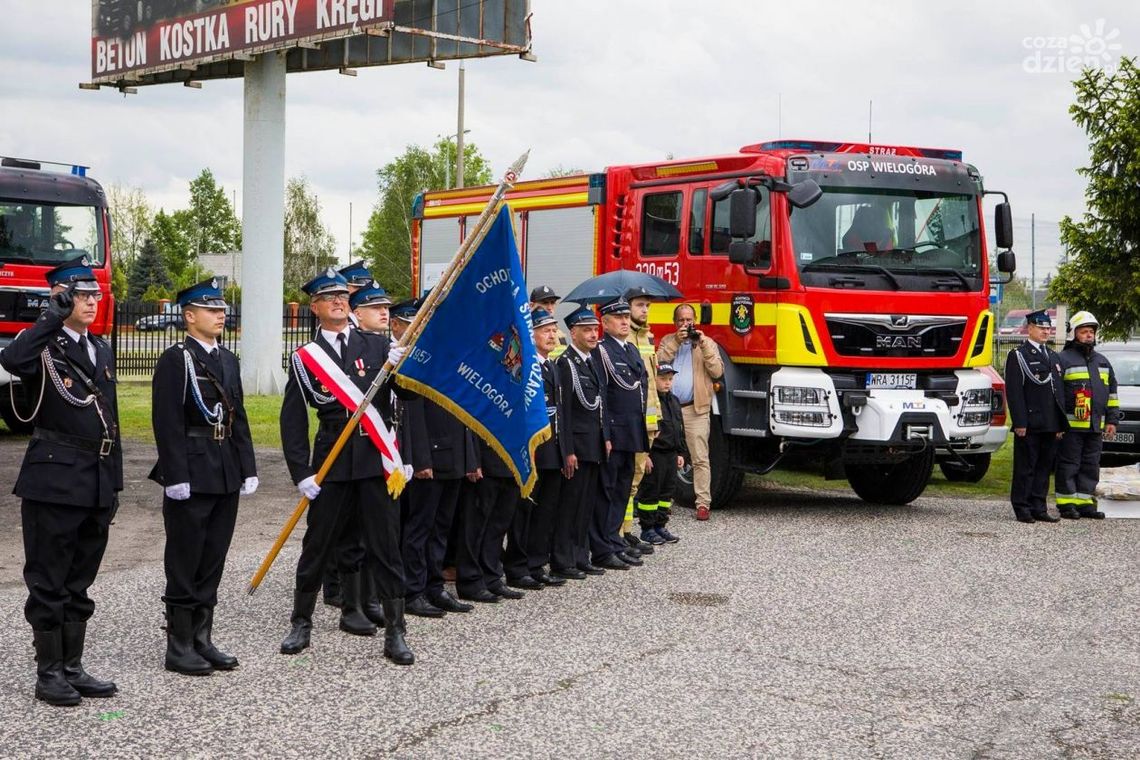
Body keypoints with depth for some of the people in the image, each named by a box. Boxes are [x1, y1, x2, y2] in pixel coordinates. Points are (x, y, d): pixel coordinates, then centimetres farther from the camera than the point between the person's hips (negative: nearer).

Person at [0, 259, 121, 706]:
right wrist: (55, 314, -23)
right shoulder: (44, 345, -6)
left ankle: (73, 669, 21)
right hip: (53, 481, -7)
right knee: (49, 583, 1)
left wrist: (114, 483, 16)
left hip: (95, 484, 7)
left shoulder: (101, 351, 15)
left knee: (79, 584, 13)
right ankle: (48, 674, 9)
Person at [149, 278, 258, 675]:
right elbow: (167, 423, -14)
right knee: (184, 565, 0)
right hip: (191, 475, -7)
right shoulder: (175, 360, -8)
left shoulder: (228, 359, 14)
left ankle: (202, 640, 19)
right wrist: (175, 476, -19)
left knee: (212, 563, 11)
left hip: (226, 476, 7)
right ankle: (179, 647, 7)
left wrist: (247, 468, 10)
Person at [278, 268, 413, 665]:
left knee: (385, 546, 0)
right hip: (332, 462, 0)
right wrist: (302, 473, -5)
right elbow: (292, 420, 3)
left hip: (376, 459, 0)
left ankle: (395, 634, 4)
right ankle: (301, 623, 25)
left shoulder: (376, 346, 7)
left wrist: (401, 367, -21)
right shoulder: (304, 358, 4)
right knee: (318, 544, 8)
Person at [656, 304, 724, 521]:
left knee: (700, 458, -6)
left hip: (695, 408, -2)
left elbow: (717, 372, -3)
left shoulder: (707, 343, 10)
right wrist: (676, 342, -9)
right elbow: (658, 363, -3)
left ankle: (703, 503, -5)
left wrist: (703, 345, -8)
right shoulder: (667, 341, 15)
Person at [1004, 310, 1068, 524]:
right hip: (1029, 424, -6)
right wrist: (1019, 423, -16)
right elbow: (1014, 392, -9)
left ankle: (1038, 508, 14)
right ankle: (1022, 509, 3)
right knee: (1025, 468, -2)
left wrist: (1061, 424, 13)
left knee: (1044, 467, 9)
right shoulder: (1017, 356, -3)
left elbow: (1059, 391, 20)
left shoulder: (1054, 357, 19)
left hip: (1050, 425, 6)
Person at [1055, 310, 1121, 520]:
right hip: (1071, 424, -6)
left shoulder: (1102, 361, 19)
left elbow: (1112, 392, 22)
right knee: (1069, 465, -3)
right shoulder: (1064, 359, -2)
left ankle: (1085, 502, 13)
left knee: (1091, 466, 8)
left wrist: (1112, 420, 14)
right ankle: (1066, 503, 1)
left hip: (1096, 426, 6)